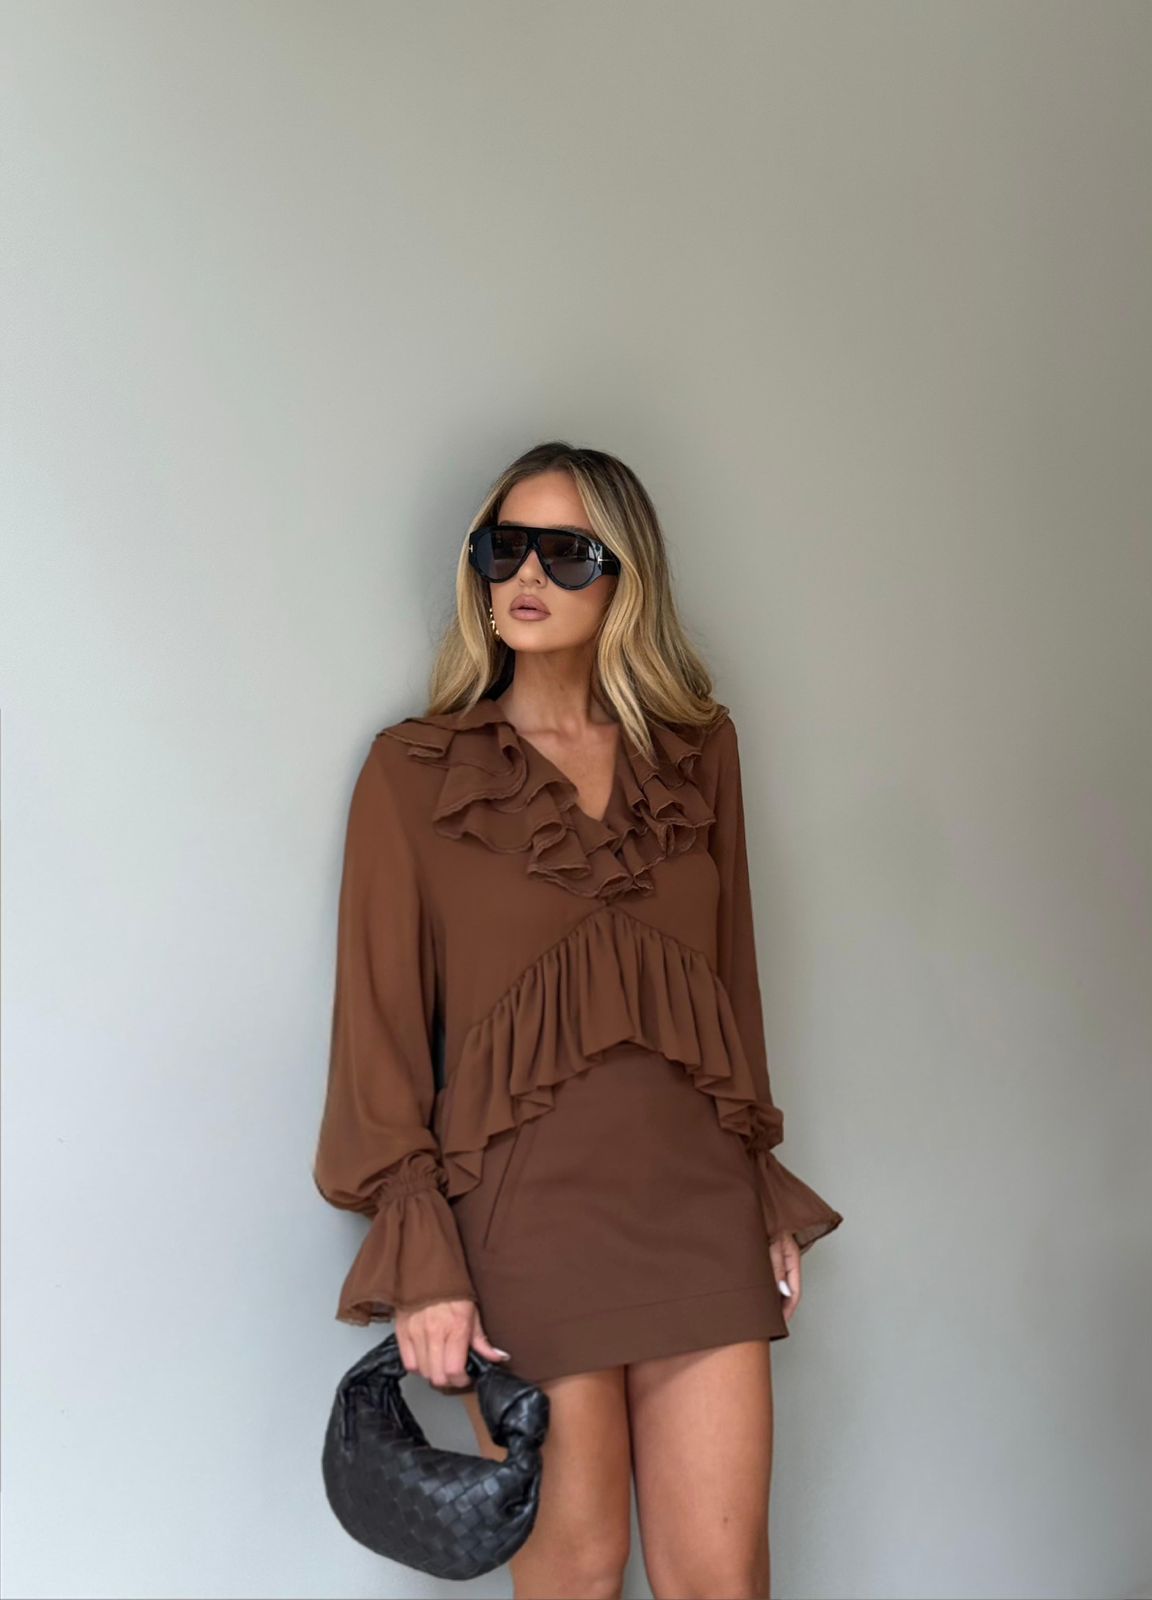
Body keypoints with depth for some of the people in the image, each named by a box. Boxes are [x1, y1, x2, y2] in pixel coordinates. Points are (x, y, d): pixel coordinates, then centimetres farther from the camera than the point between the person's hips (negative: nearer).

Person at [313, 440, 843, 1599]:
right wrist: (418, 1260, -8)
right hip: (522, 1203, -2)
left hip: (695, 1196, 3)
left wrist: (765, 1192, 12)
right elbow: (380, 1025, -2)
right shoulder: (413, 770, 0)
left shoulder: (698, 751, 10)